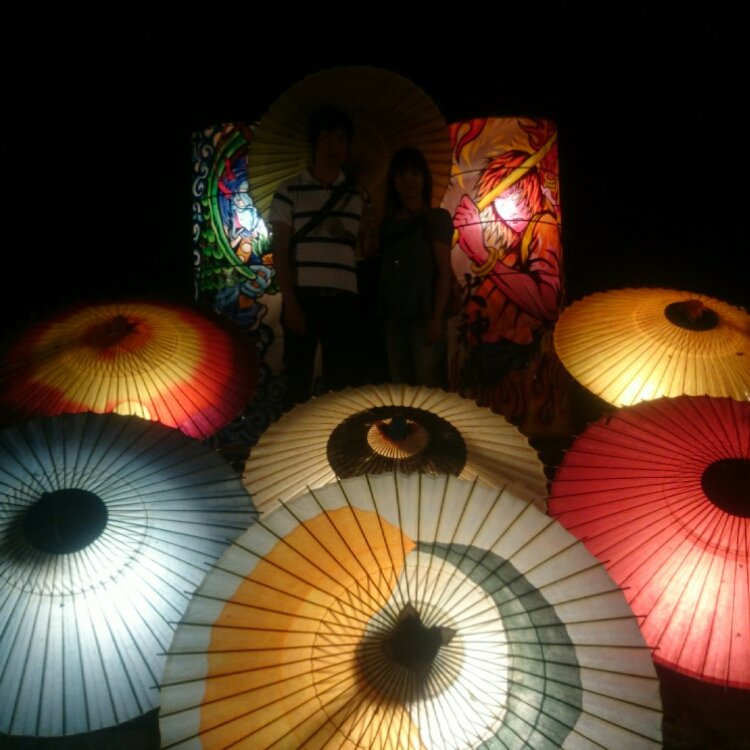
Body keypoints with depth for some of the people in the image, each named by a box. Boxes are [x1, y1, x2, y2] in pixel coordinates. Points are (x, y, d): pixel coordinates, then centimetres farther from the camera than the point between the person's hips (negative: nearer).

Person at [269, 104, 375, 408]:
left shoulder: (357, 195, 13)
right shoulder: (289, 191, 5)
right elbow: (280, 251, 0)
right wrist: (290, 302, -9)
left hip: (344, 299, 2)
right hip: (304, 296, -2)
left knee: (343, 382, 3)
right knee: (298, 378, 2)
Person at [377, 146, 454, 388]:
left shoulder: (437, 218, 3)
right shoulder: (387, 223, 16)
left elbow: (444, 271, -5)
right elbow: (381, 271, 16)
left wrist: (437, 317, -11)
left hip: (423, 315, -5)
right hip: (392, 317, 5)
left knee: (430, 388, -7)